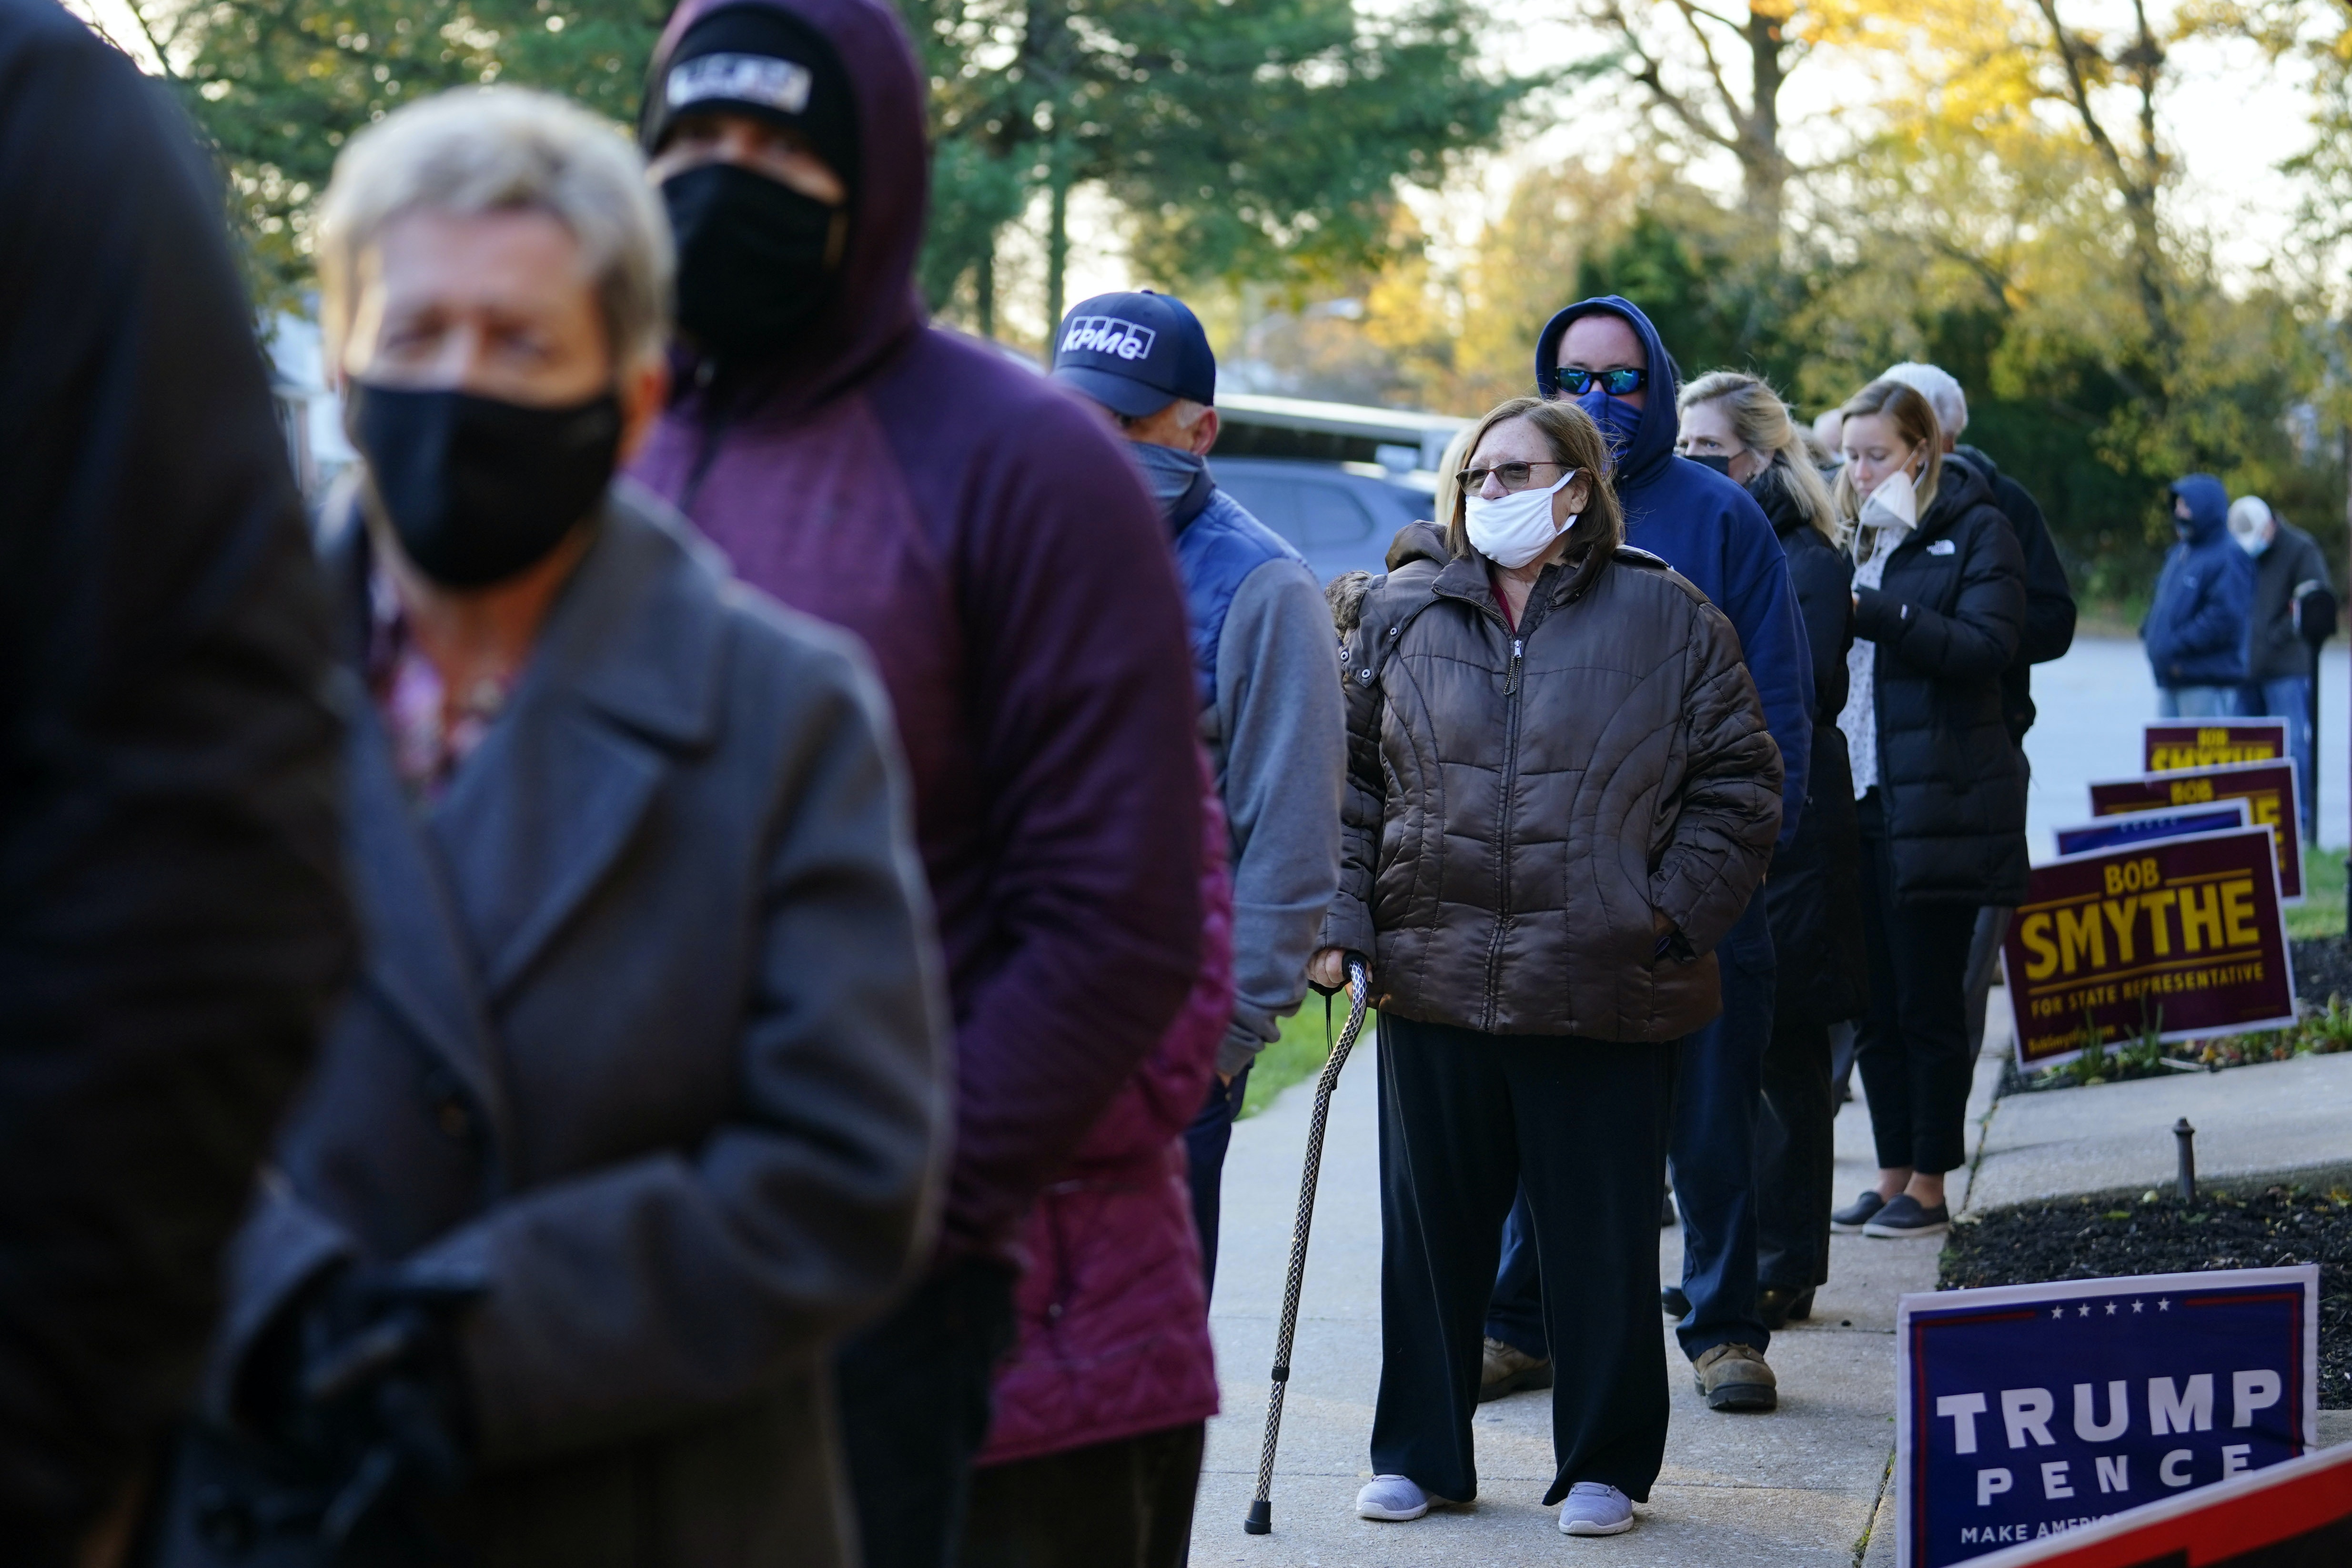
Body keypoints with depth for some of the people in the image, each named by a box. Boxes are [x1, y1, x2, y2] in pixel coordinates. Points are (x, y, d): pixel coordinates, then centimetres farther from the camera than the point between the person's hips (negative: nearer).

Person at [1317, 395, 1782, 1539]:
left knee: (1602, 1239, 4)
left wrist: (1672, 916, -5)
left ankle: (1605, 1466, 19)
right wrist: (1341, 922, 0)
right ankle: (1419, 1454, 24)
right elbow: (1349, 774, 9)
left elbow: (1737, 785, 3)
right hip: (1429, 980, 2)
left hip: (1606, 996, -2)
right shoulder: (1400, 614, 7)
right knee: (1429, 1228, 11)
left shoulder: (1670, 621, 0)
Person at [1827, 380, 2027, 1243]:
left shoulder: (1978, 531, -2)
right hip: (1860, 802, 6)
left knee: (1929, 1005, -1)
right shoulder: (1852, 534, 16)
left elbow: (1985, 646, -15)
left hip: (1939, 806, -6)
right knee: (1874, 1005, 8)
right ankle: (1893, 1176, 16)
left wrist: (1872, 613, -20)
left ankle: (1929, 1187, 6)